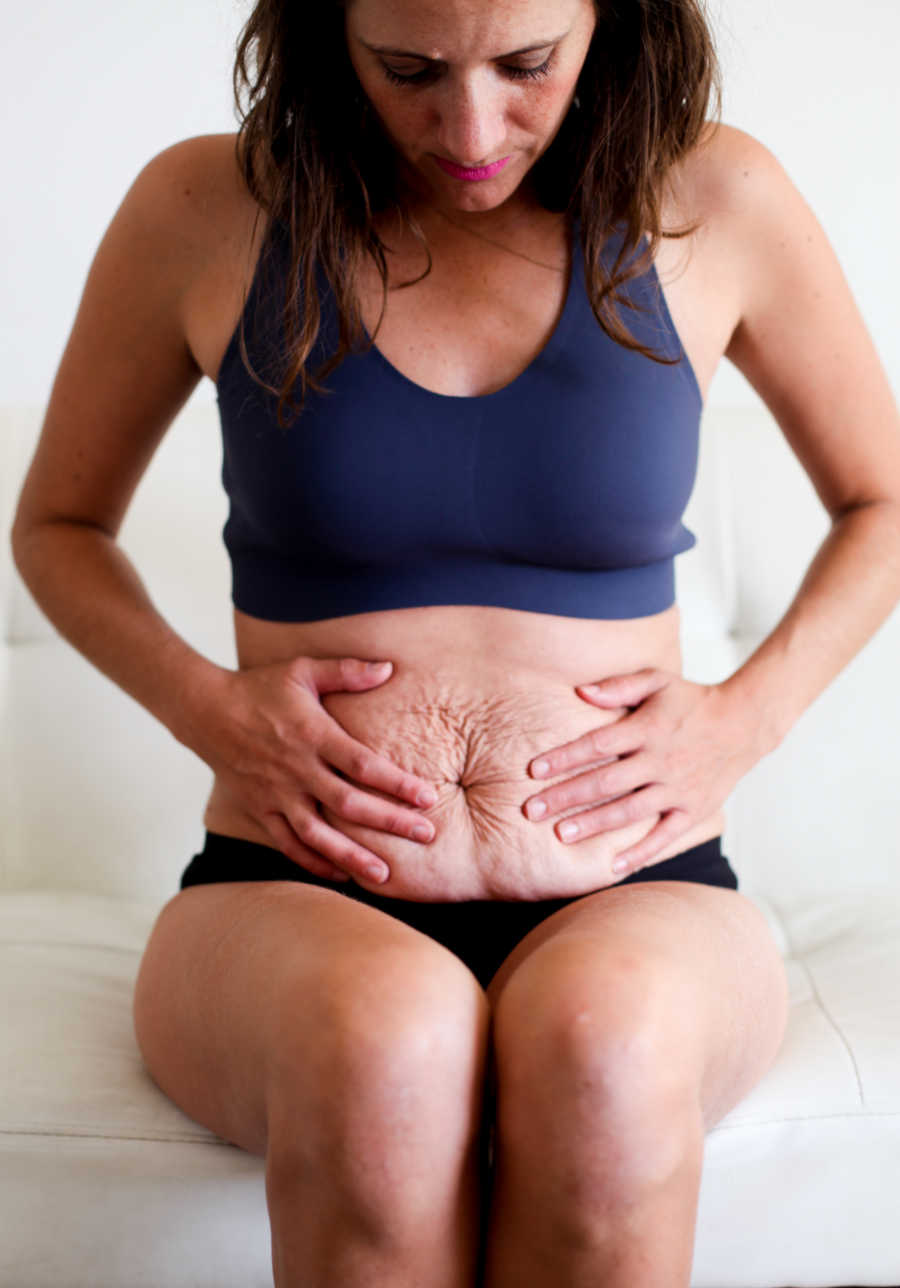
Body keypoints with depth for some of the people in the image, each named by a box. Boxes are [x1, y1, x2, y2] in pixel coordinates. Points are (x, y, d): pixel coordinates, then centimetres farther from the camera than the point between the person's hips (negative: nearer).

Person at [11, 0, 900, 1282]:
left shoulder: (714, 201, 1)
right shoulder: (203, 212, 1)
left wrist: (747, 714, -1)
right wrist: (210, 710, -4)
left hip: (636, 899, 1)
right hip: (293, 897, 0)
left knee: (600, 1039, -35)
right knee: (383, 1034, -35)